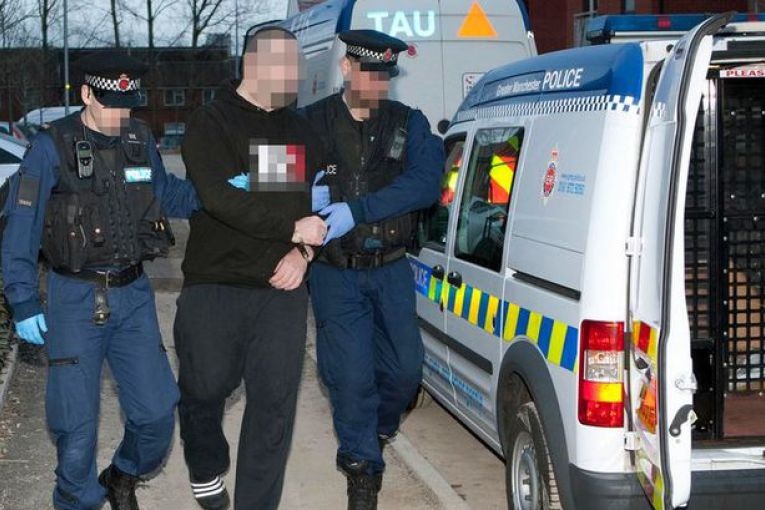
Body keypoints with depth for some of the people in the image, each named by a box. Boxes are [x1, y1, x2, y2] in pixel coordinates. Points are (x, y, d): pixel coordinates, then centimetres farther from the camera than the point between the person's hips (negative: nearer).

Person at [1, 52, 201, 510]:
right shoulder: (52, 147, -10)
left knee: (157, 411, 5)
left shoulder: (140, 139, 3)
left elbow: (168, 195, 17)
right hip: (76, 299, -4)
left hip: (133, 294, 4)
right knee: (77, 421, -1)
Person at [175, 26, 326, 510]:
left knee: (275, 404, -1)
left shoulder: (300, 130, 14)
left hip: (282, 289, 4)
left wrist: (304, 253, -4)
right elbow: (220, 198, -18)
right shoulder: (210, 123, -3)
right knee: (204, 389, 8)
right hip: (213, 287, -3)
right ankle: (206, 469, 37)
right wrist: (293, 228, -19)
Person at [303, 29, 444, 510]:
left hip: (391, 270, 2)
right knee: (352, 376, -1)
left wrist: (357, 210, -24)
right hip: (336, 274, -2)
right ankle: (363, 468, 19)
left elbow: (425, 183, -15)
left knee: (405, 369, 8)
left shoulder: (410, 123, 0)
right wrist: (307, 197, -26)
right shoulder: (312, 123, -2)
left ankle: (378, 428, 40)